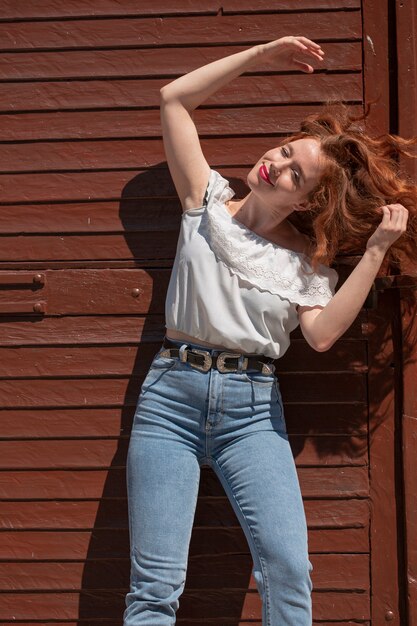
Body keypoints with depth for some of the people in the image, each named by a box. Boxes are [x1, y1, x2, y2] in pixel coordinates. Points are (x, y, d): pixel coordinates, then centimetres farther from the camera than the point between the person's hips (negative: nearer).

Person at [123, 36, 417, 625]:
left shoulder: (308, 261, 8)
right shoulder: (209, 203, 9)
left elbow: (322, 334, -11)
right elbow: (174, 99, 7)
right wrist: (260, 54, 5)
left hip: (253, 408, 0)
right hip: (172, 395, 0)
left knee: (289, 570, -15)